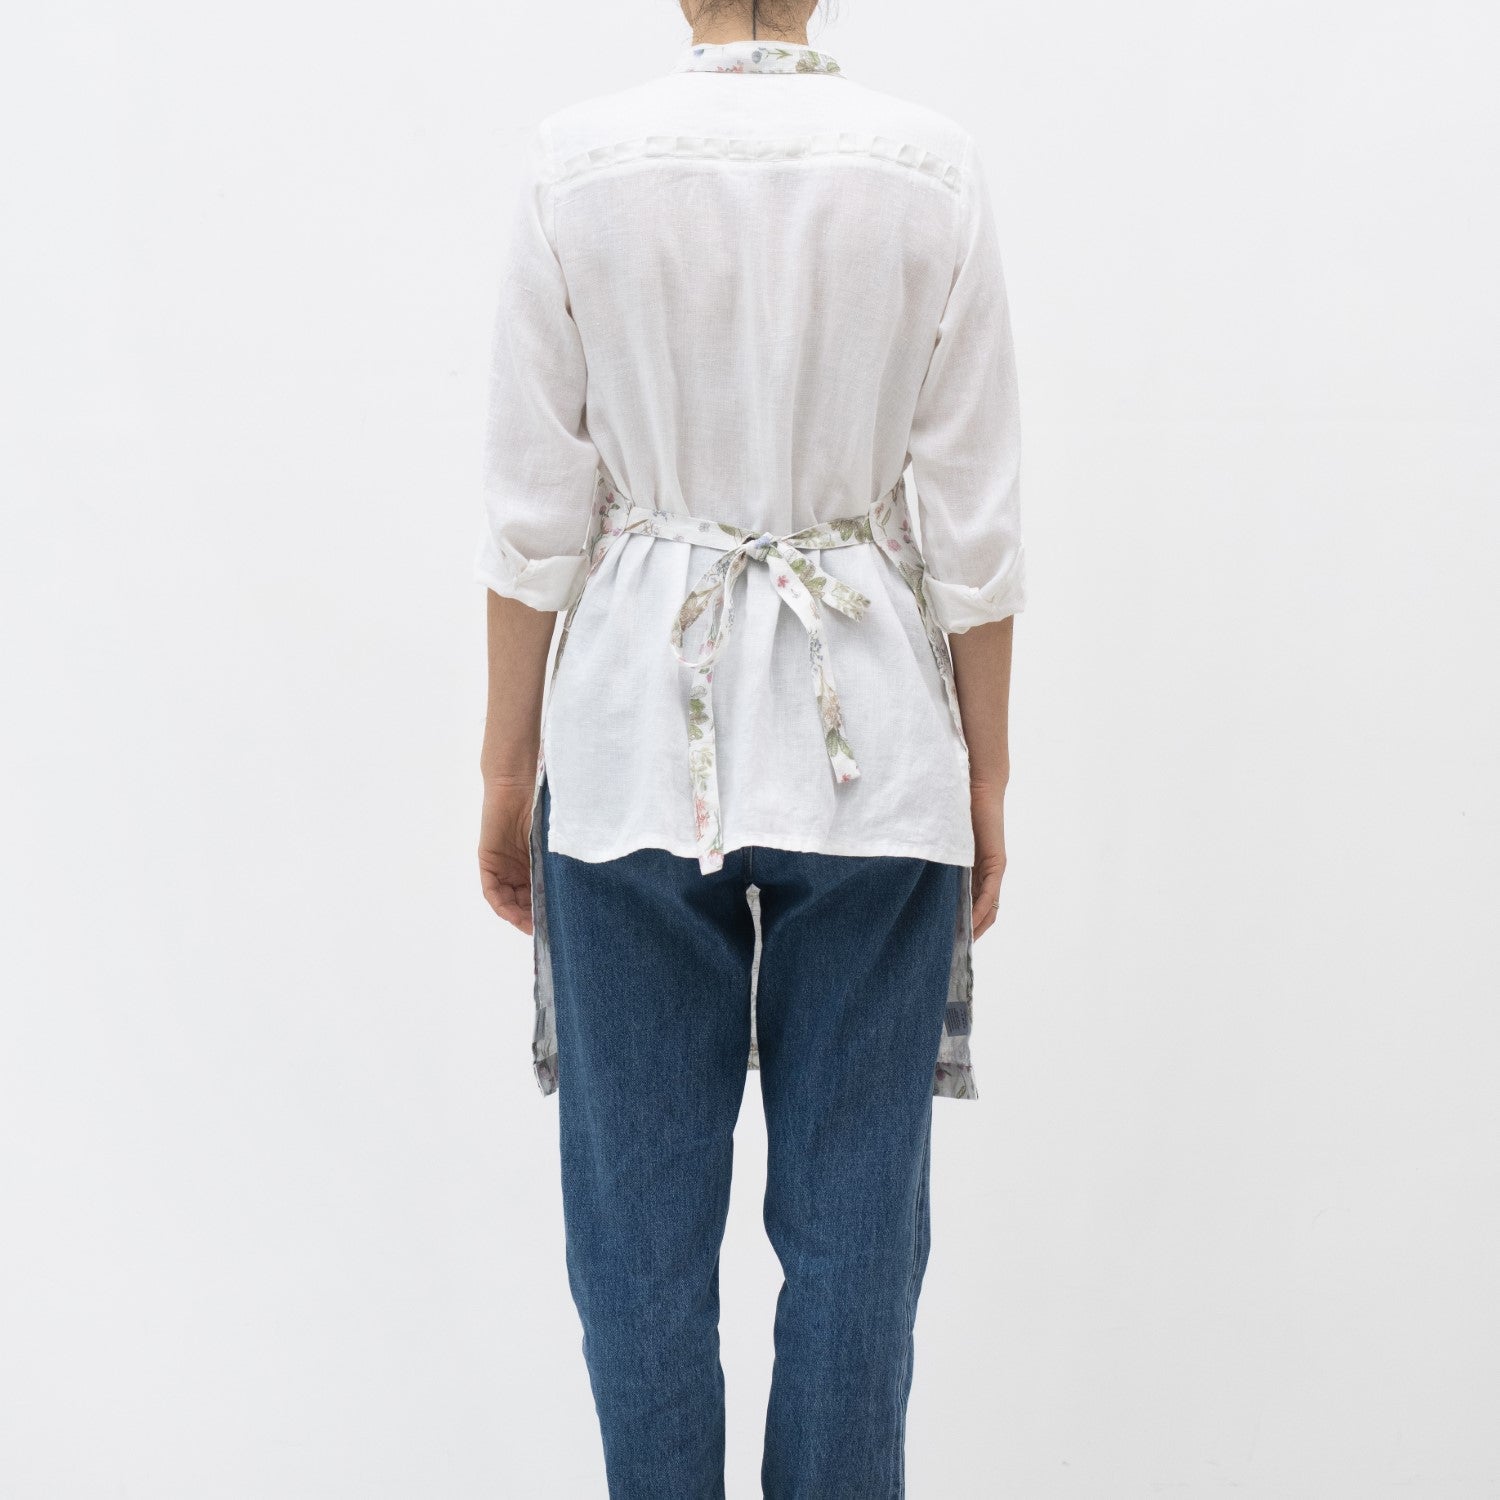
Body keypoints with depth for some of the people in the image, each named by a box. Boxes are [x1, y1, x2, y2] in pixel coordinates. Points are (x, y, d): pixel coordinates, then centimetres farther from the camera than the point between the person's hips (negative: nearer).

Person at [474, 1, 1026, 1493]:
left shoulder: (575, 162, -5)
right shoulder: (929, 165, -4)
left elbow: (536, 515, -4)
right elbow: (973, 525, -4)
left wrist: (508, 768, 6)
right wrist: (985, 775, 7)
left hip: (639, 722, 0)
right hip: (867, 728, 1)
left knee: (642, 1203, 13)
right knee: (854, 1203, 13)